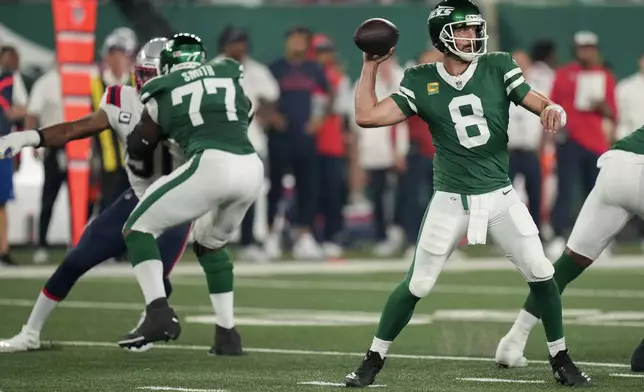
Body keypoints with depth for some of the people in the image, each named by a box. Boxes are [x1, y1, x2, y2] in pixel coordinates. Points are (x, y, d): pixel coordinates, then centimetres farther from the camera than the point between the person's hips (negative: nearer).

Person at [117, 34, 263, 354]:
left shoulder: (163, 91, 14)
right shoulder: (231, 73, 22)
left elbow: (137, 149, 22)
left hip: (211, 165, -5)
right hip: (252, 168, 5)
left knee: (139, 228, 9)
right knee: (211, 243, 30)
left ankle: (159, 313, -9)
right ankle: (227, 332, 26)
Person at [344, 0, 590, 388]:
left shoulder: (498, 67, -2)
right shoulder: (421, 81, -3)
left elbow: (538, 103, -11)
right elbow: (367, 116, -7)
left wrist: (552, 109, -34)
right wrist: (371, 65, -7)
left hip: (500, 196, 1)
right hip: (451, 201, -1)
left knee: (541, 273, -5)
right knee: (417, 285, 0)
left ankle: (561, 359, 12)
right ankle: (374, 359, 16)